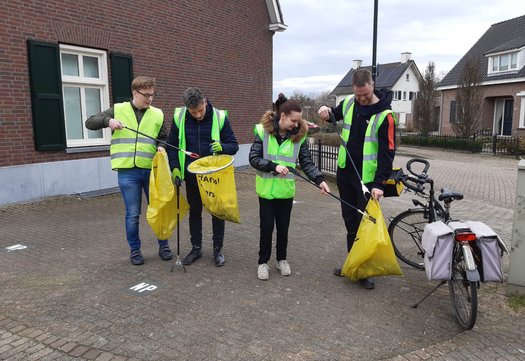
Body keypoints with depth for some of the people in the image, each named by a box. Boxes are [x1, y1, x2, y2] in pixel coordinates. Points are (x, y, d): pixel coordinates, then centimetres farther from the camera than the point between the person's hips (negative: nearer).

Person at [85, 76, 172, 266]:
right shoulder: (118, 109, 4)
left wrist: (162, 147, -8)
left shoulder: (157, 114, 8)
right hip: (127, 172, -2)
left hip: (151, 170, 2)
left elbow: (164, 138, 14)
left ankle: (163, 245, 26)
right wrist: (107, 121, -13)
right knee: (132, 214, 4)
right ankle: (135, 250, 21)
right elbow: (89, 122, 6)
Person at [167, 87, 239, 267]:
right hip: (191, 175, 2)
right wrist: (175, 167, -7)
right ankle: (196, 248, 30)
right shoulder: (179, 117, -8)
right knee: (194, 212, 14)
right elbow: (172, 145, 4)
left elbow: (234, 145, -8)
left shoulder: (220, 117, -13)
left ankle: (218, 249, 24)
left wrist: (222, 147, -29)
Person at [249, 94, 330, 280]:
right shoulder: (263, 131, -11)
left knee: (283, 227, 13)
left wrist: (319, 180, -19)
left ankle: (281, 259, 33)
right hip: (266, 189, -2)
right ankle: (263, 262, 24)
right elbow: (253, 158, -11)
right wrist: (274, 166, -24)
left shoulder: (299, 135, -5)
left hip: (286, 190, 2)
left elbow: (307, 162, -5)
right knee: (267, 227, 7)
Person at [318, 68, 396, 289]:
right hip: (345, 172, 6)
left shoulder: (384, 114, -15)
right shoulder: (348, 103, 1)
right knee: (350, 221, 13)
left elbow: (387, 152, -17)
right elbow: (335, 115, 23)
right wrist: (327, 111, -1)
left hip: (368, 178, -5)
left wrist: (379, 184, -23)